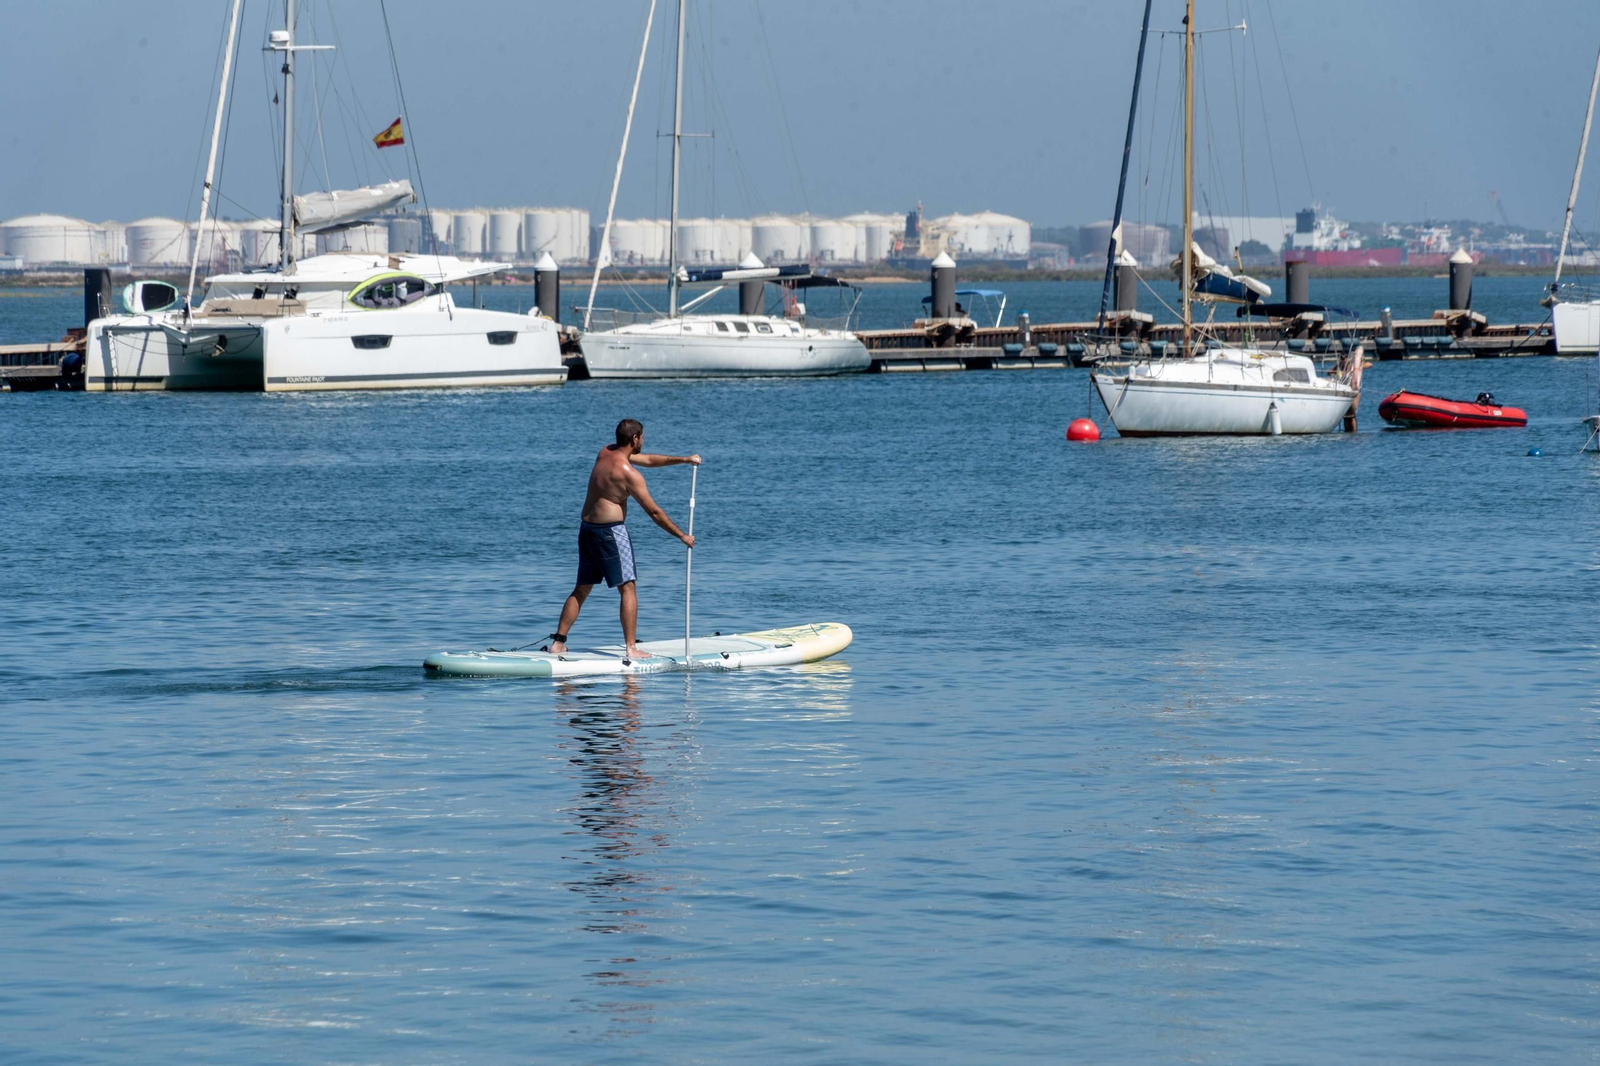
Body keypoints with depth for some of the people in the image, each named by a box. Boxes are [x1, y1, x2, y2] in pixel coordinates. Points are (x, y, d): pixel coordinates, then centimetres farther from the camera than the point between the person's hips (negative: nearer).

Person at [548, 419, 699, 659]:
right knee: (628, 588, -3)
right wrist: (682, 536, -2)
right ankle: (631, 647, -8)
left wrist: (683, 459, 18)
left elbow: (647, 460, 20)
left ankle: (558, 642, 12)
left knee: (581, 590, 14)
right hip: (611, 531, -8)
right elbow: (654, 512, -11)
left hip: (587, 529, 8)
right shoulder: (629, 474, -15)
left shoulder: (605, 453, 9)